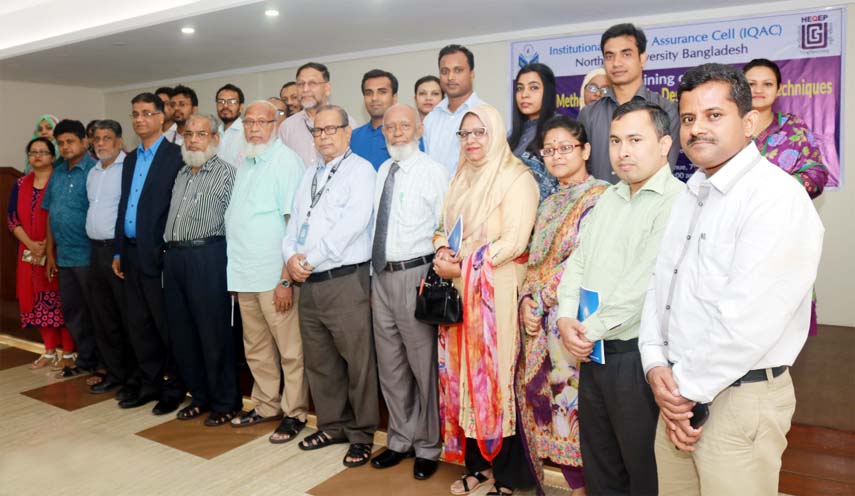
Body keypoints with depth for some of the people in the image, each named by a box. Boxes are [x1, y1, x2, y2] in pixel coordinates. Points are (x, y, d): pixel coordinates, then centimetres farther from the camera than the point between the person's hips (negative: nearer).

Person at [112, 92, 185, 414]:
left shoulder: (176, 155, -8)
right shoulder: (130, 159, 17)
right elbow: (124, 205, 18)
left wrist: (169, 249, -16)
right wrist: (118, 251, 15)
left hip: (158, 252, -7)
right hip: (131, 252, 8)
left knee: (165, 324, 2)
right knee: (138, 324, 13)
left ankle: (174, 387, 15)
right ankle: (150, 382, 26)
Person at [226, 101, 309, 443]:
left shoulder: (285, 160, -8)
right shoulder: (246, 163, 15)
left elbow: (295, 223, -13)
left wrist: (286, 277, -17)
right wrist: (236, 271, 13)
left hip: (275, 274, -7)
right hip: (245, 273, 8)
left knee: (289, 349, 1)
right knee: (256, 349, 16)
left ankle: (294, 413, 14)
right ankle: (266, 406, 29)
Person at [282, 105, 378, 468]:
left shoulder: (360, 170, -4)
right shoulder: (309, 176, 19)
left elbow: (351, 224, -16)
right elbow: (295, 222, 17)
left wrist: (310, 259, -13)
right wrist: (291, 256, -3)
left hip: (346, 280, -7)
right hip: (309, 284, 8)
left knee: (357, 362, -1)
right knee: (318, 360, 15)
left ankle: (361, 435, 14)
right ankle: (332, 425, 30)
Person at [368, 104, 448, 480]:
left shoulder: (434, 172, -6)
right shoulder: (382, 171, 13)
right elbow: (378, 225, 15)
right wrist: (375, 276, 12)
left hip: (415, 274, -7)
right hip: (381, 274, 7)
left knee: (423, 364, 3)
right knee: (389, 365, 15)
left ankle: (427, 447, 21)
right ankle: (400, 440, 32)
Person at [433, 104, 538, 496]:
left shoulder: (516, 178, -8)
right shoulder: (462, 179, 16)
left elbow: (513, 242, -17)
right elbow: (445, 227, 17)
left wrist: (463, 267, -15)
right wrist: (442, 252, -5)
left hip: (496, 292, -7)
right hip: (458, 292, 7)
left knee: (495, 378, -1)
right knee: (463, 376, 10)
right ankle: (476, 464, 26)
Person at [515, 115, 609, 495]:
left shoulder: (600, 197, -7)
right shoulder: (549, 203, 18)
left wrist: (539, 300, -12)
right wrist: (527, 300, -1)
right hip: (540, 321, 7)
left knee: (571, 399, -3)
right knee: (543, 397, 10)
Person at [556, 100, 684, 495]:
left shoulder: (677, 202, -14)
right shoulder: (608, 199, 13)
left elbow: (645, 283, -22)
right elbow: (577, 262, 11)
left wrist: (591, 330, -15)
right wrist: (566, 318, -5)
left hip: (635, 356, -7)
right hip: (591, 353, 8)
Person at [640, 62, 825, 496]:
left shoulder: (776, 197, -15)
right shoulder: (690, 196, 11)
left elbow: (749, 319, -23)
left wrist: (688, 391, -14)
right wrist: (657, 366, -4)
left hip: (741, 399, -7)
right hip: (681, 395, 7)